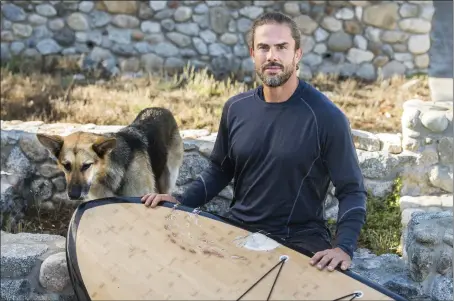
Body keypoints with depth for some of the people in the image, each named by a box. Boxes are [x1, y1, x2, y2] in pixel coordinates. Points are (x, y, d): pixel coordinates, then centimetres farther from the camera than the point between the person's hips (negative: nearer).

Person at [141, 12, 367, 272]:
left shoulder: (326, 117, -12)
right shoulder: (236, 108, 2)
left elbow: (352, 190, -8)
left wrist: (343, 247, -22)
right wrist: (183, 202, 3)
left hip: (300, 239, -4)